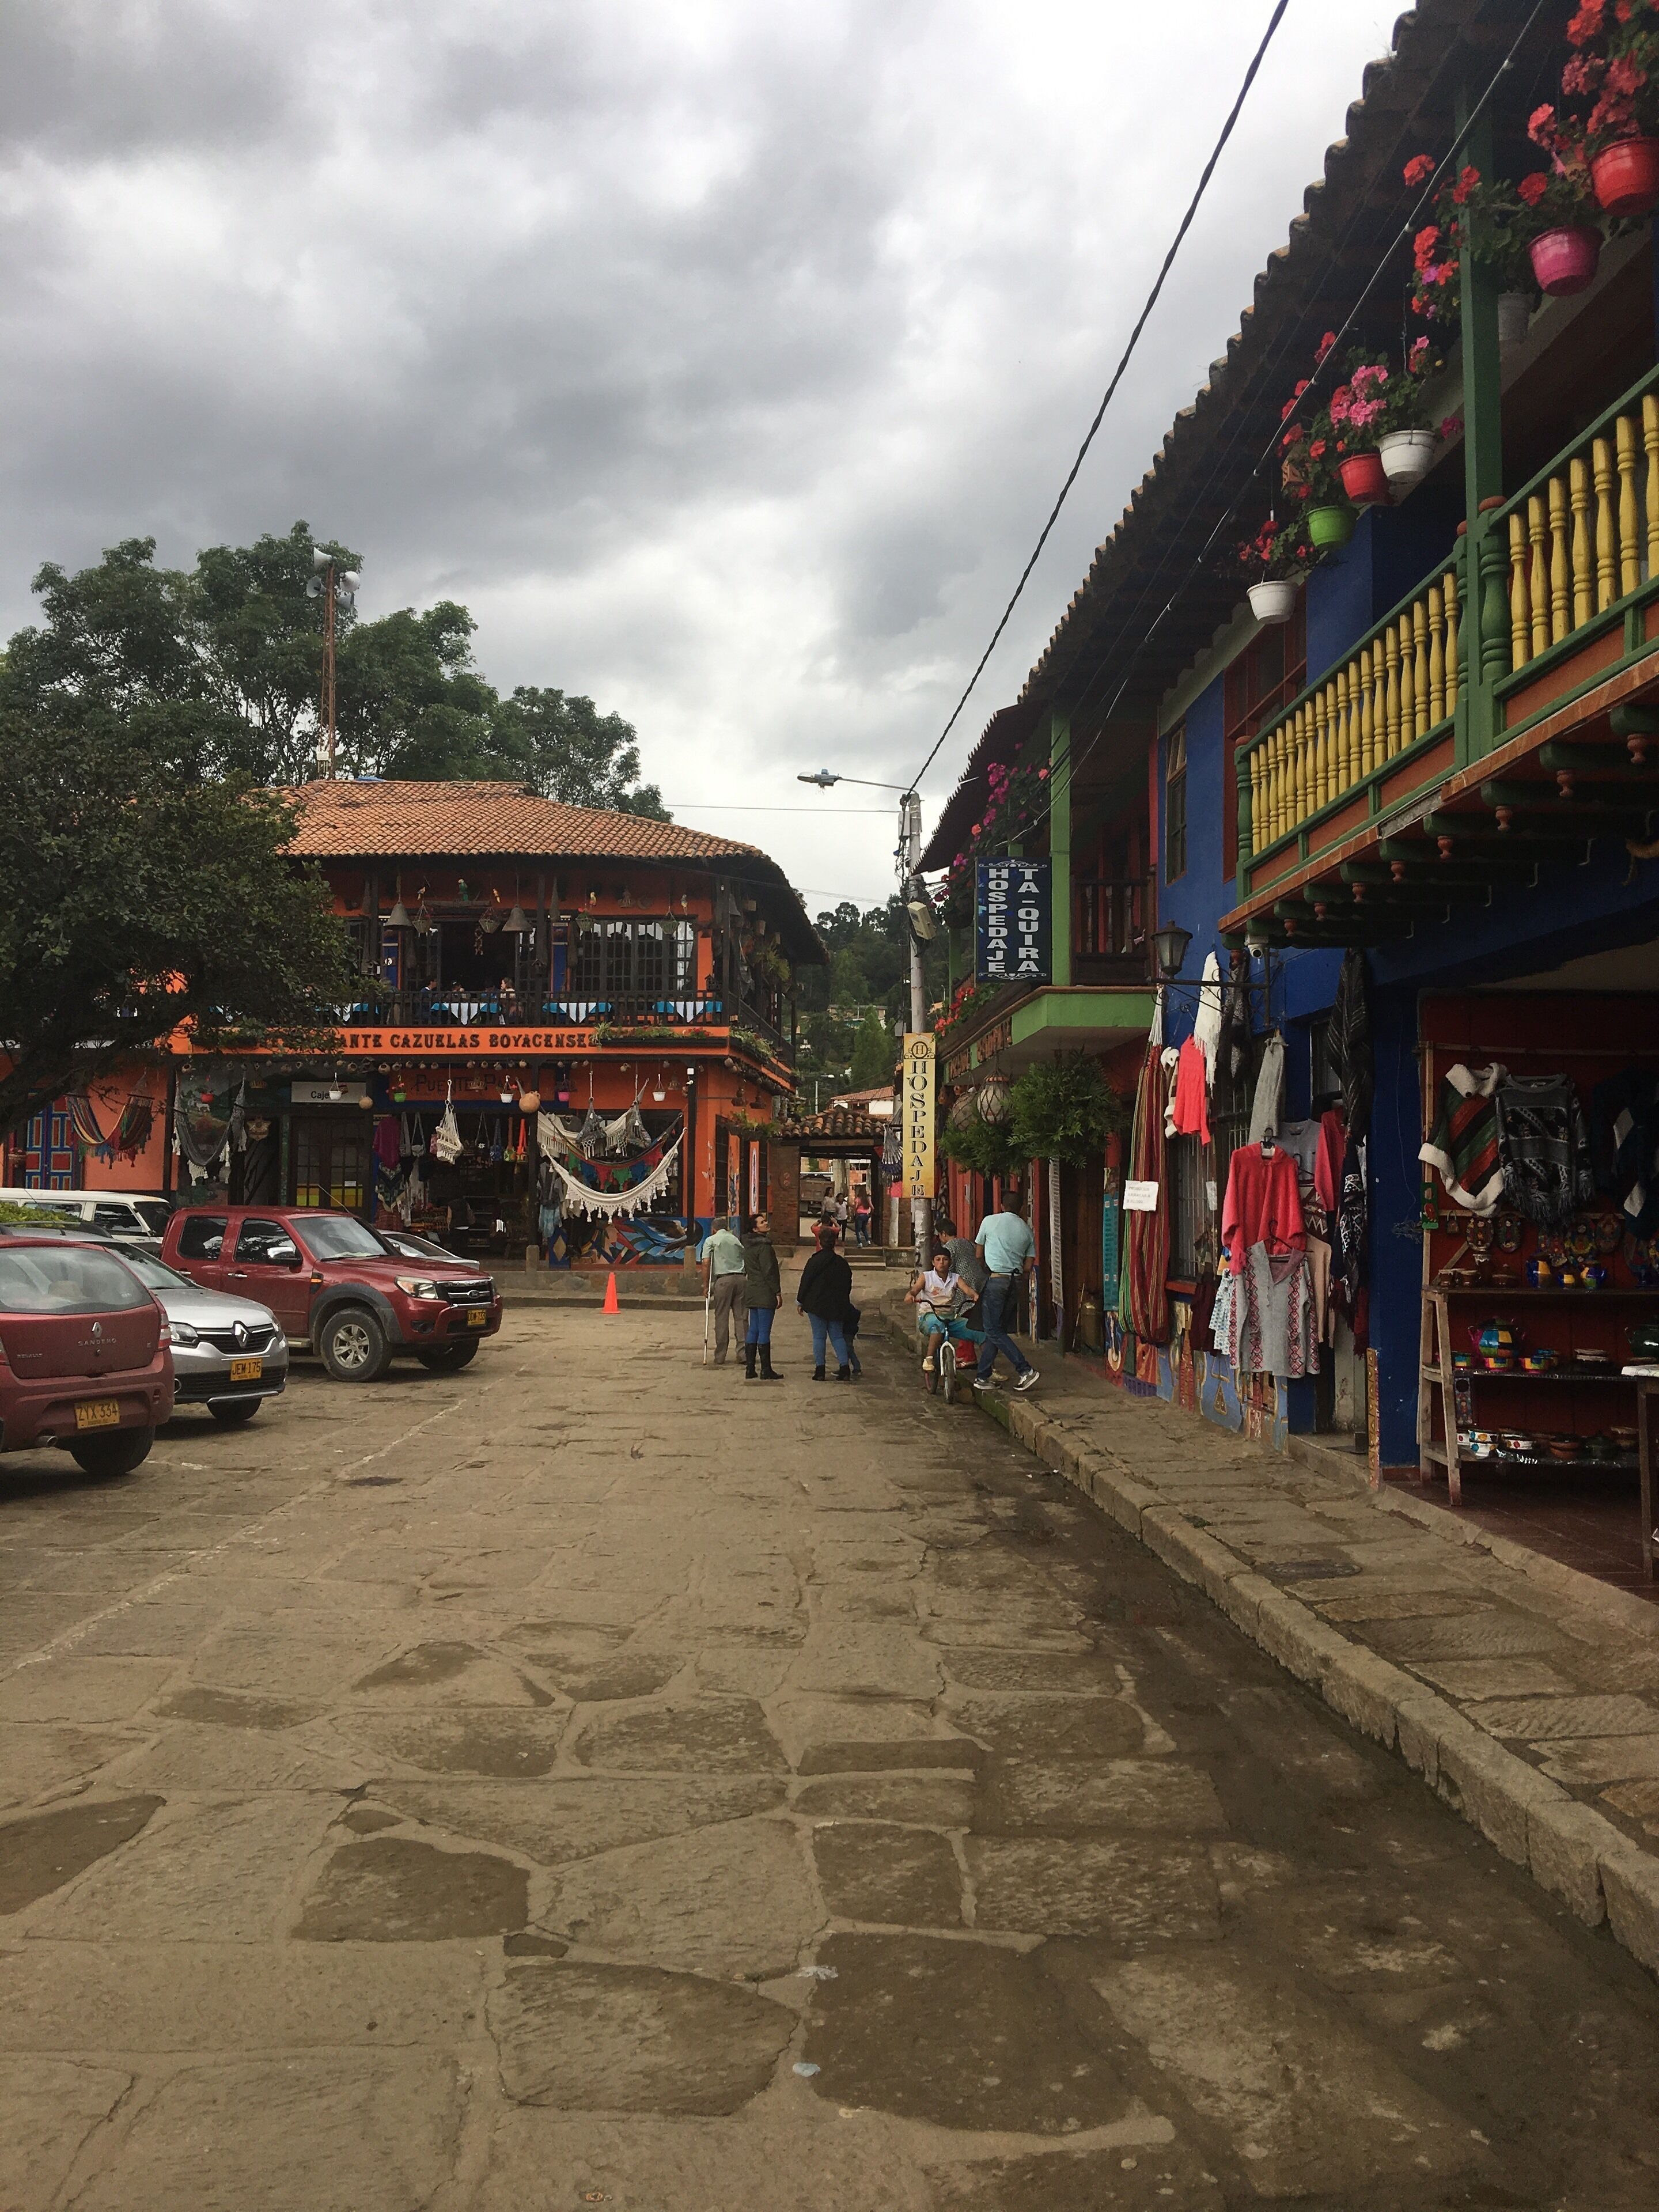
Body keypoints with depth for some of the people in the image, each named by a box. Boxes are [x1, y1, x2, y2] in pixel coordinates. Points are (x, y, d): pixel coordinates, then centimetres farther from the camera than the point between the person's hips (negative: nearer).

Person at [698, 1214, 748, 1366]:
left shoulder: (711, 1240, 8)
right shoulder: (736, 1240, 21)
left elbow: (706, 1264, -3)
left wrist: (706, 1286, -1)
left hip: (723, 1279, -3)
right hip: (740, 1278, 3)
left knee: (721, 1319, 1)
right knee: (742, 1318, 6)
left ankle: (720, 1357, 3)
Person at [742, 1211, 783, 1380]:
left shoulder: (748, 1245, 14)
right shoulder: (764, 1246, -15)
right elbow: (769, 1271, -18)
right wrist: (778, 1292, -14)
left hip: (752, 1292, 9)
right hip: (765, 1293, -9)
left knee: (753, 1330, 12)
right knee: (764, 1332, -5)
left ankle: (750, 1369, 14)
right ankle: (766, 1371, -2)